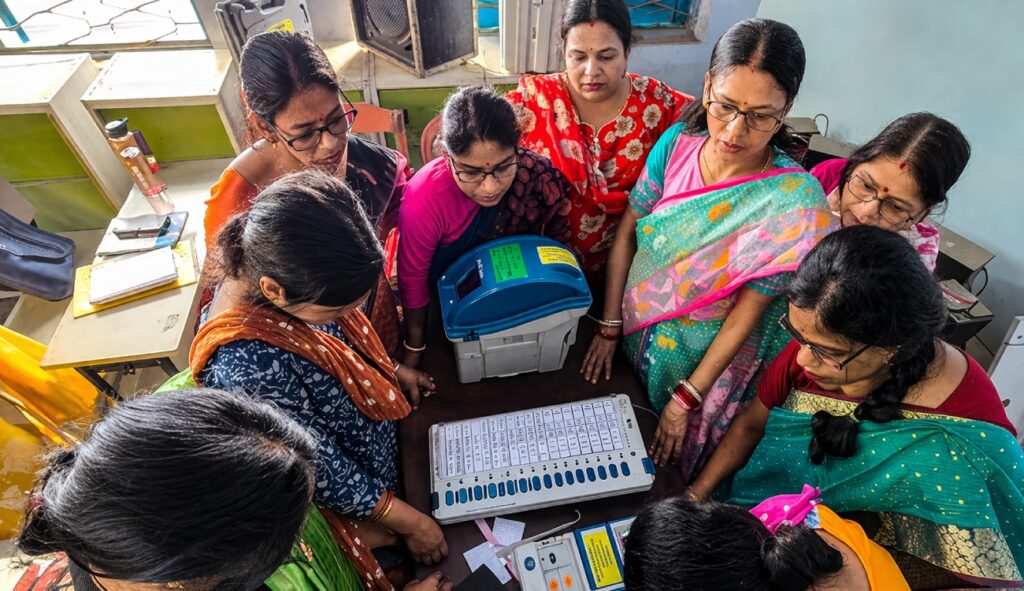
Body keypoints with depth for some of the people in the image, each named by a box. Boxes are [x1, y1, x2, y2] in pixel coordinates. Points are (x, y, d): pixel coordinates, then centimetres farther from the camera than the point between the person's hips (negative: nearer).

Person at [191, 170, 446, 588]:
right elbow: (322, 470, -28)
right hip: (349, 497, -5)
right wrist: (409, 522, -16)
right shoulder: (247, 365, -43)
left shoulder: (282, 268, -23)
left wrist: (393, 370, 9)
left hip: (369, 421, 6)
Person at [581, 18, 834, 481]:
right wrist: (608, 329, -5)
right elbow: (627, 233, -7)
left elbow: (745, 317, -20)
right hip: (635, 337, 4)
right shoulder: (676, 144, -15)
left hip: (707, 360, -3)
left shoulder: (794, 202, -25)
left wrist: (685, 400, -16)